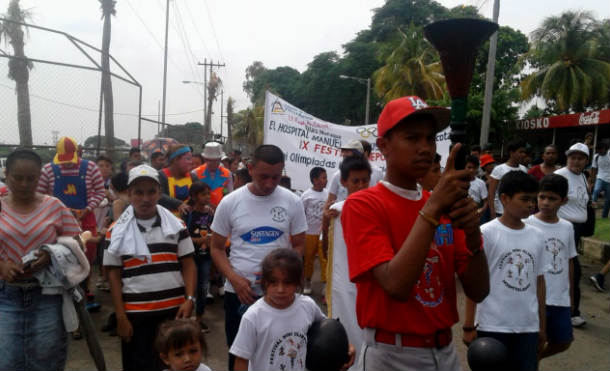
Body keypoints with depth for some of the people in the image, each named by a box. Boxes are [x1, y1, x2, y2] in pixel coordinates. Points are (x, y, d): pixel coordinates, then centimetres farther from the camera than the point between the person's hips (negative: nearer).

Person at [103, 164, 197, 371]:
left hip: (174, 309, 1)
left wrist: (190, 298, -8)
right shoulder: (117, 231, 1)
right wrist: (120, 317, -2)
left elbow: (188, 265, 5)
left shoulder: (176, 225, 4)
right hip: (136, 314, -1)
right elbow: (114, 276, 2)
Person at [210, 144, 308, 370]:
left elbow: (299, 246, 3)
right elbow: (217, 248, 2)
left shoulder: (292, 202, -4)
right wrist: (235, 279, -14)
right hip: (238, 292, 1)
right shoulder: (230, 202, -5)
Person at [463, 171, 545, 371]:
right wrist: (469, 326, -8)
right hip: (492, 326, -4)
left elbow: (539, 281, 12)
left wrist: (542, 325, 14)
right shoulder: (486, 233, -11)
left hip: (528, 326, 5)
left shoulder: (537, 236, 5)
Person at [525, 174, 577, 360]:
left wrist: (570, 295, 17)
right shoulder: (527, 225, -13)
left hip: (561, 298, 6)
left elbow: (569, 261, 14)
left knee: (562, 342, 16)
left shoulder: (567, 227, 4)